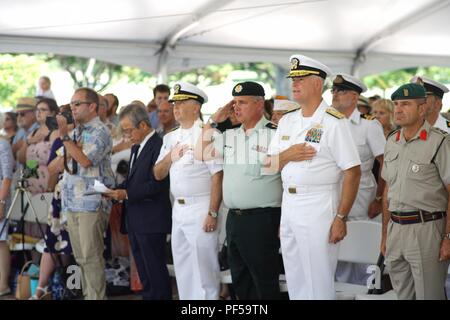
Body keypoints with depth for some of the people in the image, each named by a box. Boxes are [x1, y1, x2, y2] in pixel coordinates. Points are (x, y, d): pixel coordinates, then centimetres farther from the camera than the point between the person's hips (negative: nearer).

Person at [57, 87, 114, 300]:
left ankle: (97, 297, -7)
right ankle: (88, 295, 15)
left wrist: (64, 136, -14)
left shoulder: (100, 132, -6)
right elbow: (65, 164, 23)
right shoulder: (75, 132, 16)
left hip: (91, 203, -8)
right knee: (80, 257, 10)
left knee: (91, 257, -10)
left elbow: (85, 160, -18)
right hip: (71, 202, 8)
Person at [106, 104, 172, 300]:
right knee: (144, 272, 15)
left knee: (155, 271, -5)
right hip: (135, 221, 10)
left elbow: (157, 184, -21)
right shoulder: (136, 147, 17)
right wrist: (117, 192, 3)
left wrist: (127, 194, -20)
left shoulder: (158, 146, -15)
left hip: (151, 221, -10)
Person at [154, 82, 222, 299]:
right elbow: (158, 175, 14)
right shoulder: (170, 138, 15)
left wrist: (212, 213, -18)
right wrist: (170, 157, -6)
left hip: (201, 209, -8)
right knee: (183, 270, 13)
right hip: (178, 209, 8)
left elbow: (217, 176, -13)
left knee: (204, 271, -5)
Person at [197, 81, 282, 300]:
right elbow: (201, 155, 17)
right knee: (240, 282, 13)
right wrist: (213, 121, 10)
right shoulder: (230, 136, 14)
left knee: (265, 285, -3)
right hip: (233, 217, 7)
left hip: (262, 219, -7)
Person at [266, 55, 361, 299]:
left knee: (319, 282, -5)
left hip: (318, 208, -7)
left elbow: (352, 172, -13)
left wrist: (341, 218, -17)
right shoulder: (287, 121, 14)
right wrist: (286, 155, -7)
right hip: (288, 204, 7)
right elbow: (269, 164, 16)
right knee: (294, 283, 13)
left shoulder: (333, 122, -9)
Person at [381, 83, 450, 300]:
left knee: (428, 294, -1)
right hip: (395, 228, 6)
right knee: (402, 294, 13)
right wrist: (385, 234, 17)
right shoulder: (392, 141, 13)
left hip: (427, 228, -6)